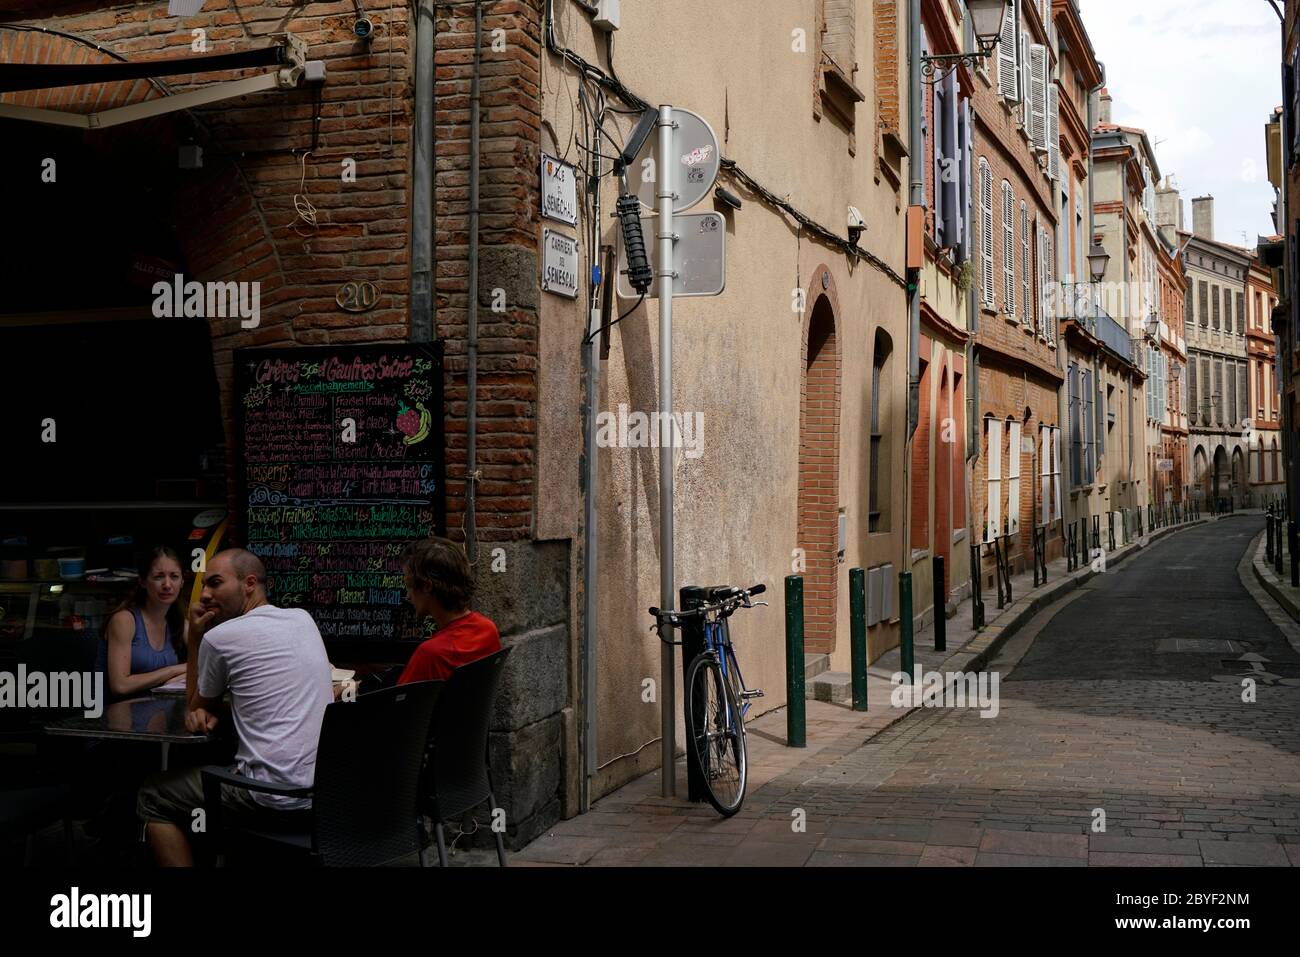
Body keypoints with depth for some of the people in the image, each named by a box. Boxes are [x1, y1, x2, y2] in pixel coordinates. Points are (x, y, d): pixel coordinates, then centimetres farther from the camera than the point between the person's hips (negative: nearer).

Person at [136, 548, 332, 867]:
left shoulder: (219, 637, -6)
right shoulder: (304, 619, 11)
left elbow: (197, 705, 13)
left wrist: (195, 636, 15)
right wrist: (215, 711, 9)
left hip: (276, 796, -7)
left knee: (153, 797, 14)